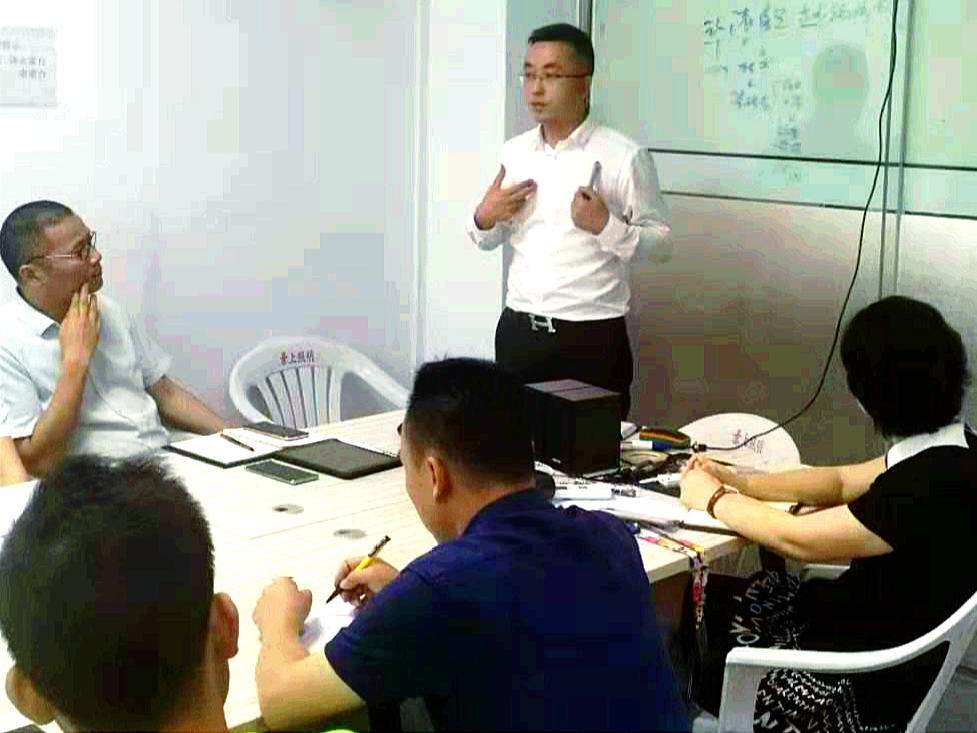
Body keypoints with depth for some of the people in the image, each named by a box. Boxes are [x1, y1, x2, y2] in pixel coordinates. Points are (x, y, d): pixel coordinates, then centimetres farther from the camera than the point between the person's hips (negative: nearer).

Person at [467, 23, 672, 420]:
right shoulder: (513, 152, 8)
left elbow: (662, 241, -7)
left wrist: (606, 226, -22)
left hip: (593, 335, -4)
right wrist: (484, 219, -5)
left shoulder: (624, 156, -8)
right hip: (518, 330, 5)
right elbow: (489, 239, 16)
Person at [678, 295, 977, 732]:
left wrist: (712, 499, -7)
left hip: (872, 683, -9)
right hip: (872, 616, 9)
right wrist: (739, 483, 4)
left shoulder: (932, 486, -32)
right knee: (711, 598, 15)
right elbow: (841, 482, 12)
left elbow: (796, 539, -23)